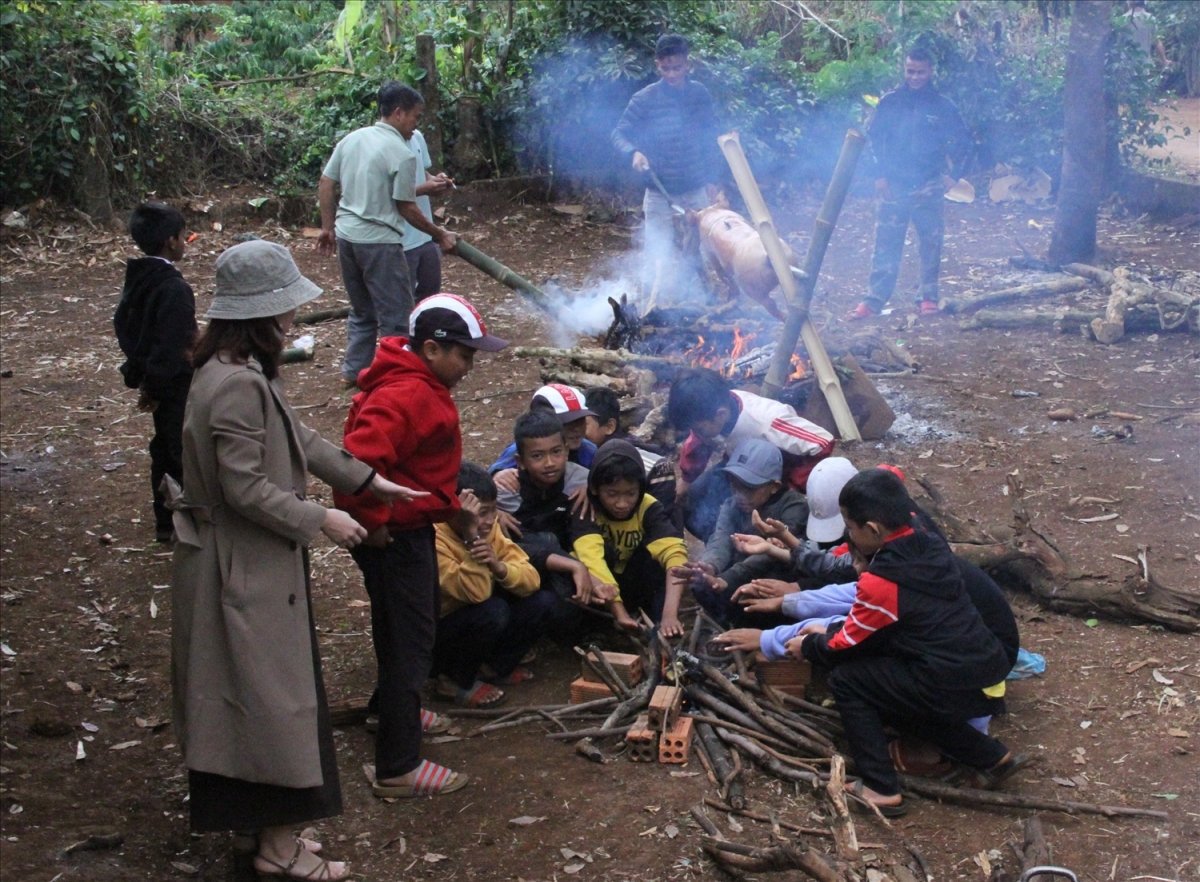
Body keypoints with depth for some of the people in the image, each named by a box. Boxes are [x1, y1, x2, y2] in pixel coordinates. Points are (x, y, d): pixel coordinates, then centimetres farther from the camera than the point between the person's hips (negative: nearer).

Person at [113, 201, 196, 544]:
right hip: (176, 385, -9)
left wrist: (138, 369, 17)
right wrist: (154, 386, -16)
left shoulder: (138, 277, 4)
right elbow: (170, 346, -26)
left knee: (165, 448, 18)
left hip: (160, 382, 9)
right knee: (183, 453, -1)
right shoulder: (174, 288, -24)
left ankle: (166, 521, 29)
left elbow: (122, 322, 14)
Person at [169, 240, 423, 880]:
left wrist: (369, 482, 14)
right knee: (269, 698, 2)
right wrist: (321, 520, -16)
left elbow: (297, 438, 13)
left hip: (251, 559, 11)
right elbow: (246, 489, -26)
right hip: (243, 568, -11)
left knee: (264, 693, 22)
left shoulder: (243, 370, 6)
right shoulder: (238, 384, -27)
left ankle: (270, 826, 38)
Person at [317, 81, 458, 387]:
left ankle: (354, 370, 26)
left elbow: (325, 185, 9)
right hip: (379, 242, -8)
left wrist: (328, 227, 18)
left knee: (362, 310, 22)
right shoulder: (402, 154, -14)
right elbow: (406, 207, -10)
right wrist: (440, 235, 0)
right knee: (395, 316, 2)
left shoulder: (351, 139, 7)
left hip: (346, 236, 8)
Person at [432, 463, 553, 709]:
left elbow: (531, 580, -12)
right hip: (432, 640, -7)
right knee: (493, 611, -32)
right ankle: (455, 680, -8)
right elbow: (477, 594, -35)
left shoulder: (489, 528, -5)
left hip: (472, 627, 7)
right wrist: (472, 534, -39)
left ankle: (499, 666, 10)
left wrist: (497, 566, -32)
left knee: (542, 601, -9)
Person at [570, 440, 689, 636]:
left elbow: (674, 551, -35)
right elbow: (592, 558, -41)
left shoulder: (648, 508, -19)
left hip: (633, 587, 2)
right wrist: (620, 613, -55)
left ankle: (659, 626, -22)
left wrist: (669, 614, -52)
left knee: (652, 550, -26)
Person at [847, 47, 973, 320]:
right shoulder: (890, 102, 2)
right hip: (893, 186, 0)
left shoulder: (943, 106, 2)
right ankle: (874, 299, 1)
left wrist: (953, 174, 4)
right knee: (886, 245, -1)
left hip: (929, 189, 0)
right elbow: (874, 139, 8)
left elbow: (963, 141, 11)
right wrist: (880, 175, 0)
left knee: (930, 245, 5)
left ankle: (928, 298, 14)